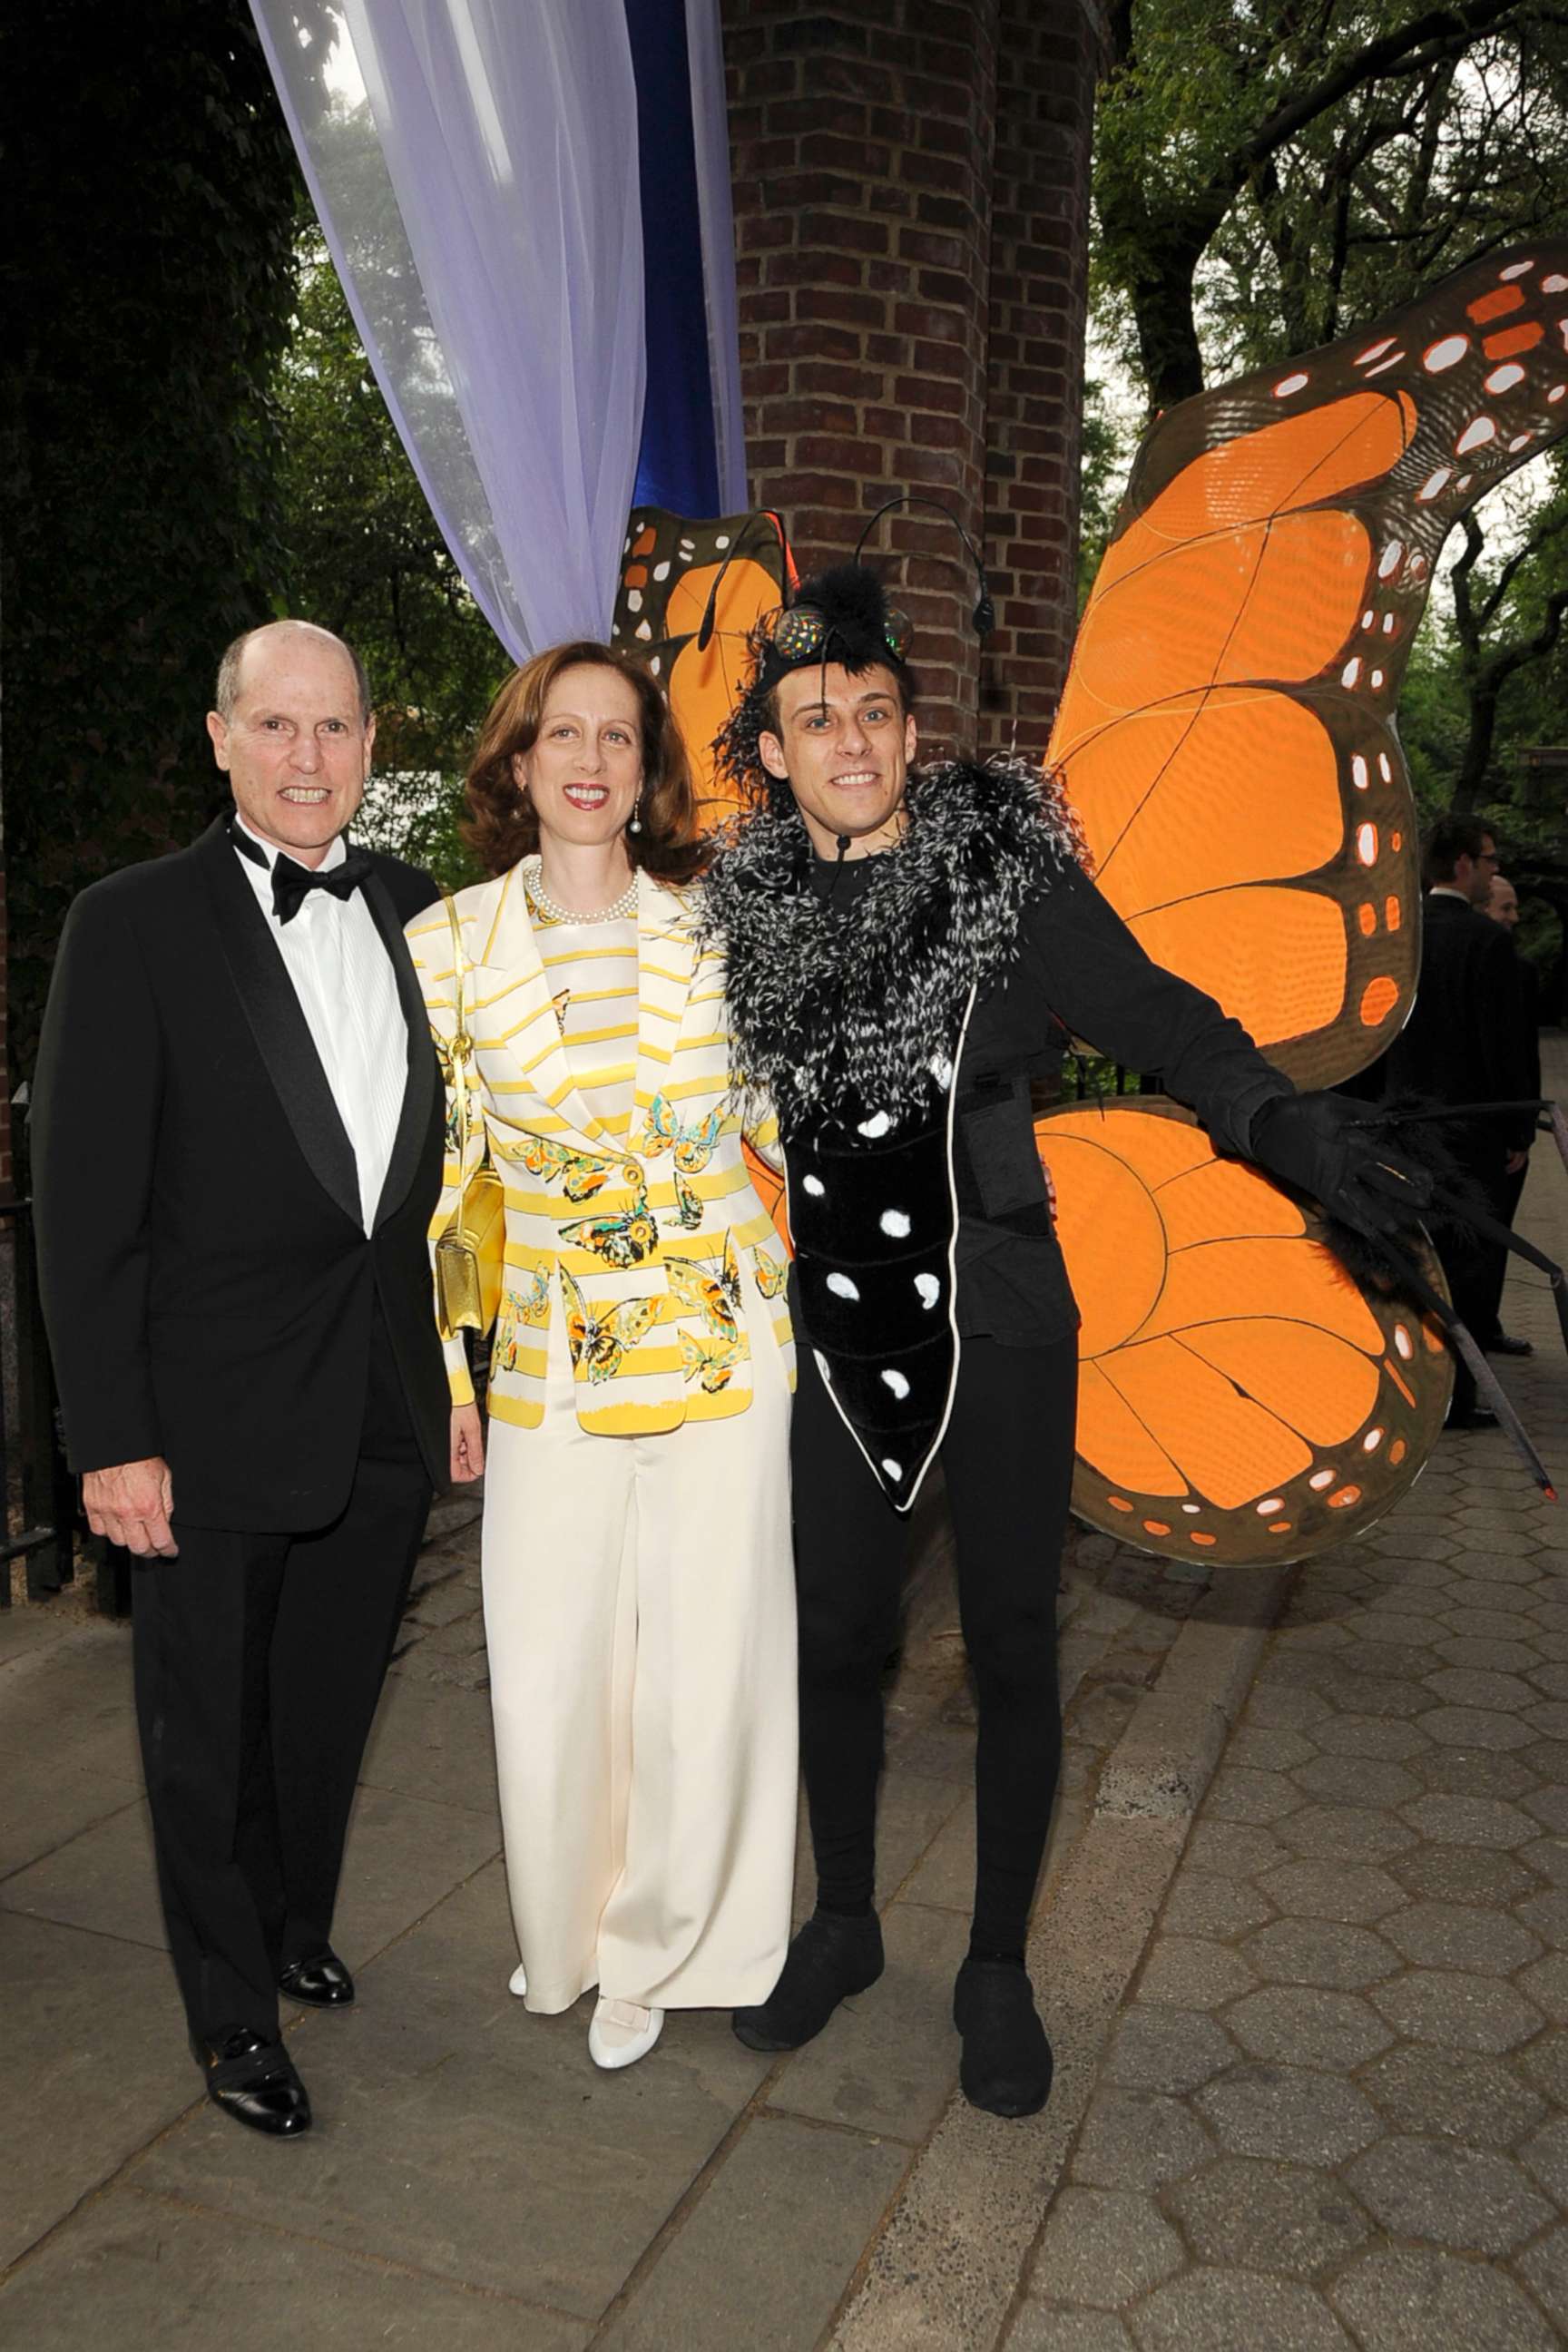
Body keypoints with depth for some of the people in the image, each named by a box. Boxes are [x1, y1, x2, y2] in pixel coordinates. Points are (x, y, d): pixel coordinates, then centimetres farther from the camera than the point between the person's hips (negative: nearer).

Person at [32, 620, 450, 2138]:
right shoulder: (133, 925, -9)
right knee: (207, 1729, 13)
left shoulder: (417, 914, 4)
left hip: (386, 1412, 4)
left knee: (329, 1705, 21)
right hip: (214, 1423, -4)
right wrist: (110, 1435, -12)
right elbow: (83, 1203, -10)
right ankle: (234, 2013, 35)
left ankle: (297, 1929, 46)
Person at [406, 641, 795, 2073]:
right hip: (552, 1354, 0)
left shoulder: (711, 927, -1)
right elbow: (429, 1175, 1)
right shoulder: (450, 945, -3)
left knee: (710, 1657, 7)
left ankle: (657, 1948, 32)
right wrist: (436, 1371, 3)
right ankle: (566, 1931, 37)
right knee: (549, 1669, 8)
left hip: (723, 1340, 1)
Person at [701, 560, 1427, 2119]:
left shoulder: (1009, 872, -11)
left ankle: (999, 1969, 31)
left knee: (1011, 1653, 9)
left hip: (998, 1326, -3)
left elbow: (1159, 1020, -10)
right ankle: (842, 1925, 39)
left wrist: (1287, 1124, -23)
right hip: (831, 1332, 3)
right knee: (835, 1634, 15)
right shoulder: (743, 903, -1)